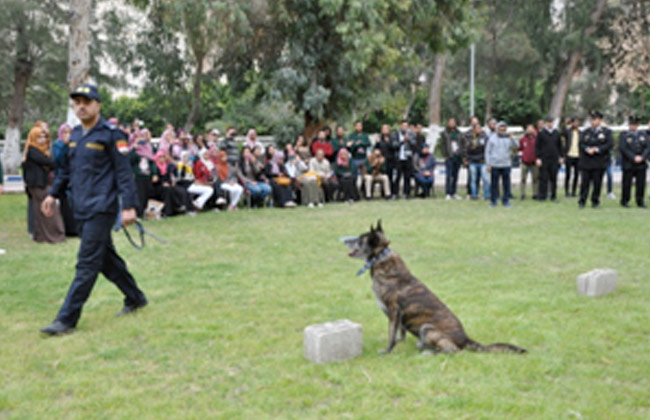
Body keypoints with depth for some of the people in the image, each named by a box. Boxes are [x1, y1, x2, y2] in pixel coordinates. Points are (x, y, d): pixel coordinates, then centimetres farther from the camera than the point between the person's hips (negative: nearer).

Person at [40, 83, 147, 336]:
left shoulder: (111, 134, -8)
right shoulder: (74, 135, 13)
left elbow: (124, 172, -11)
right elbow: (67, 169, 23)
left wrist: (129, 206, -16)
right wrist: (53, 194, 16)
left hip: (102, 208, -8)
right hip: (81, 209, 8)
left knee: (87, 264, -6)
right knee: (107, 259, 15)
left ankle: (67, 319, -4)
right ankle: (135, 298, 30)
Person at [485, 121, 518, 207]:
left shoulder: (508, 138, 6)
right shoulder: (492, 138, 2)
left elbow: (516, 146, -7)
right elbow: (487, 151, 4)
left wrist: (511, 138, -24)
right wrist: (488, 164, -2)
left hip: (506, 165, 1)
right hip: (494, 165, -1)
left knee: (506, 183, 2)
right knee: (494, 183, 2)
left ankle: (506, 200, 11)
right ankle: (493, 200, 12)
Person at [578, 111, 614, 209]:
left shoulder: (606, 132, 4)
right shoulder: (586, 132, 12)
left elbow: (610, 144, -6)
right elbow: (581, 144, 4)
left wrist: (597, 149, -15)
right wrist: (587, 149, -15)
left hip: (599, 163, -1)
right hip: (586, 163, 1)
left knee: (597, 183, 2)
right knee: (585, 182, 0)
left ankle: (595, 201, 13)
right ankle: (582, 201, 7)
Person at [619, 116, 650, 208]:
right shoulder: (623, 135, 2)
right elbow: (623, 148, -9)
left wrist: (642, 157, -12)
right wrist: (634, 157, -16)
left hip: (641, 165, 3)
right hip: (628, 165, -3)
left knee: (641, 183, 2)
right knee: (627, 184, -1)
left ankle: (640, 201, 11)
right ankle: (625, 201, 10)